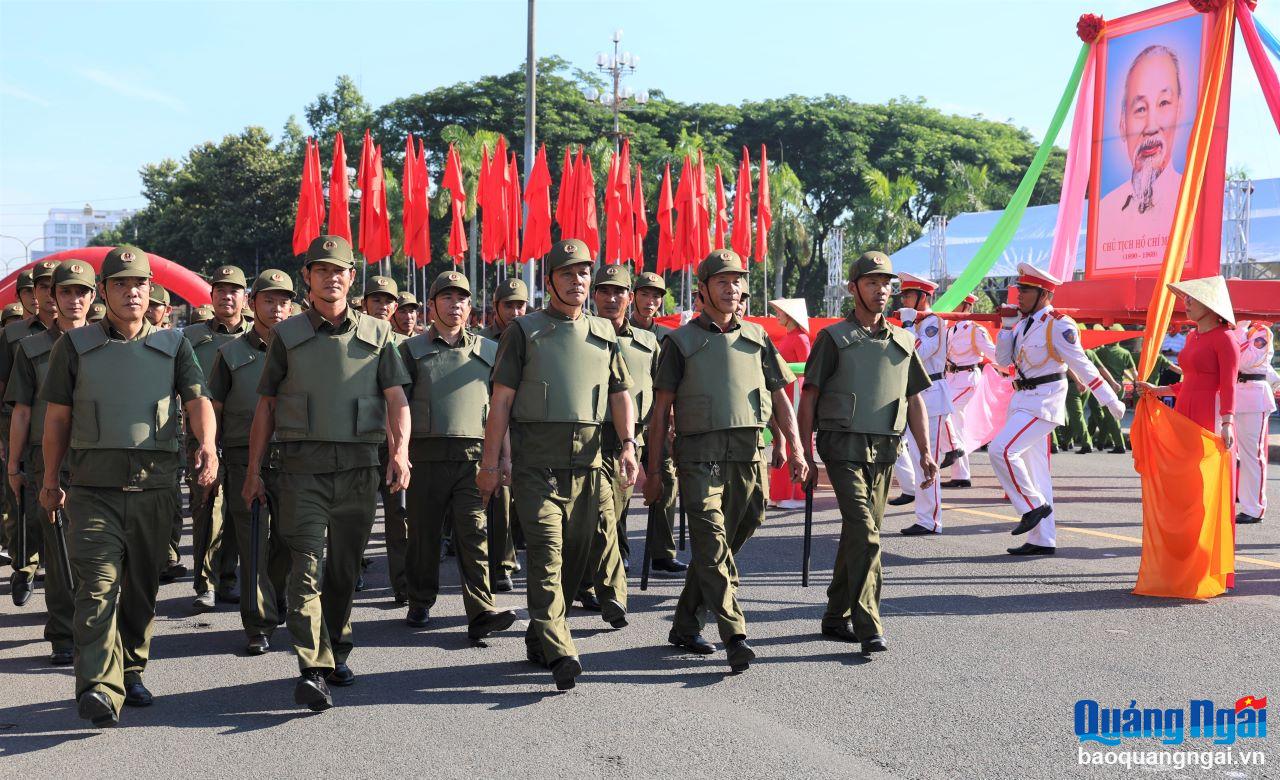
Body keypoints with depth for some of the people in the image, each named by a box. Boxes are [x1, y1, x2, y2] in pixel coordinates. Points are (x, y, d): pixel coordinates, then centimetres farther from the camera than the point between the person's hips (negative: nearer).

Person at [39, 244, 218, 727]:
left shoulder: (173, 345, 10)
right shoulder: (75, 345, 8)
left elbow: (197, 399, -3)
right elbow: (57, 418, 10)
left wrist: (206, 444, -22)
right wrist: (50, 481, 9)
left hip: (154, 489, 2)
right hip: (93, 490, -2)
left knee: (142, 590, 11)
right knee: (98, 586, -15)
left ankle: (131, 672, 28)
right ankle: (99, 688, -23)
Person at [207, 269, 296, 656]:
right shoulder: (231, 353, 8)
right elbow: (213, 409, 8)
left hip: (291, 461, 2)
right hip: (245, 461, -2)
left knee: (286, 544, 8)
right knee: (254, 547, -4)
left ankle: (275, 605, 31)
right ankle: (259, 624, 0)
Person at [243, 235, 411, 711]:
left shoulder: (376, 334, 9)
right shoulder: (287, 336, 7)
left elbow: (396, 399, 4)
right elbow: (266, 404, 10)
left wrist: (400, 451, -12)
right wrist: (253, 471, 6)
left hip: (359, 465, 2)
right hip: (303, 465, -2)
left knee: (345, 568, 10)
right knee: (308, 565, -12)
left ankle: (337, 652, 28)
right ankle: (313, 671, -17)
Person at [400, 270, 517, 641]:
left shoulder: (488, 351, 14)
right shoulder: (413, 349, 10)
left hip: (473, 455, 0)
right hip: (426, 454, 0)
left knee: (475, 533, -10)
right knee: (423, 533, 7)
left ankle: (481, 613, -17)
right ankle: (420, 604, 24)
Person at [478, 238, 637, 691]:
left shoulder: (604, 335, 15)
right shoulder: (524, 332, 4)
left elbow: (620, 394, 13)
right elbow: (501, 399, 1)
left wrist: (627, 444, -3)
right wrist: (491, 461, -5)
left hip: (587, 462, 4)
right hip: (536, 462, -4)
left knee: (576, 556, 7)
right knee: (546, 552, -14)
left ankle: (539, 638, 24)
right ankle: (559, 653, -22)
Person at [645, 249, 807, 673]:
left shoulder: (756, 337, 15)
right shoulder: (682, 341, 5)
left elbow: (780, 398, 16)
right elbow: (661, 409, 4)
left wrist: (796, 448, 4)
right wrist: (653, 468, 0)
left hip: (748, 451, 4)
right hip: (699, 452, -4)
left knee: (722, 543, 8)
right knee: (712, 544, -13)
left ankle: (685, 624, 23)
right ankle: (735, 637, -18)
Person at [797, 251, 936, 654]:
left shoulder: (902, 341, 15)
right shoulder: (834, 337, 2)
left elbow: (915, 400, 16)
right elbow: (809, 398, 0)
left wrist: (925, 452, 6)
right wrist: (806, 455, -6)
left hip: (883, 450, 5)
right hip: (844, 446, -5)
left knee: (859, 533, 10)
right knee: (863, 532, -16)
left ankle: (837, 617, 22)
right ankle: (869, 627, -18)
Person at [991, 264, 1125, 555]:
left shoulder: (1059, 325, -13)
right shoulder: (1024, 322, 11)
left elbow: (1082, 365, -10)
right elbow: (1003, 359, 12)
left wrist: (1110, 400, -8)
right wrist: (1007, 325, 1)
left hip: (1043, 402, -9)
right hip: (1023, 400, 9)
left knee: (1001, 449, -23)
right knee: (1034, 471, 10)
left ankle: (1034, 506, -7)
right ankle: (1043, 540, 16)